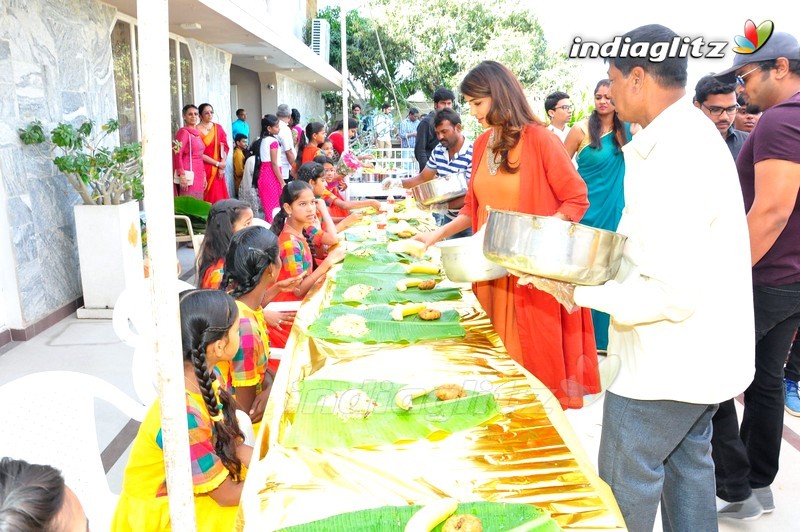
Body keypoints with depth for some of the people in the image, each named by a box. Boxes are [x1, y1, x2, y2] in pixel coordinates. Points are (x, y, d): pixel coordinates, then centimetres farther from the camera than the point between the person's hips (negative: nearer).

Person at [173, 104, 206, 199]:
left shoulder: (197, 133, 16)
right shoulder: (183, 132, -7)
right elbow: (177, 155, -14)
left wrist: (204, 176, 18)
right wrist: (182, 176, -20)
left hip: (199, 174, 8)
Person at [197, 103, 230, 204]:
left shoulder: (218, 128, 9)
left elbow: (225, 147, 5)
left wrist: (222, 166, -6)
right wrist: (218, 163, -10)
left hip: (218, 169, 4)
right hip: (203, 169, -4)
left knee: (219, 196, 3)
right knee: (207, 197, -4)